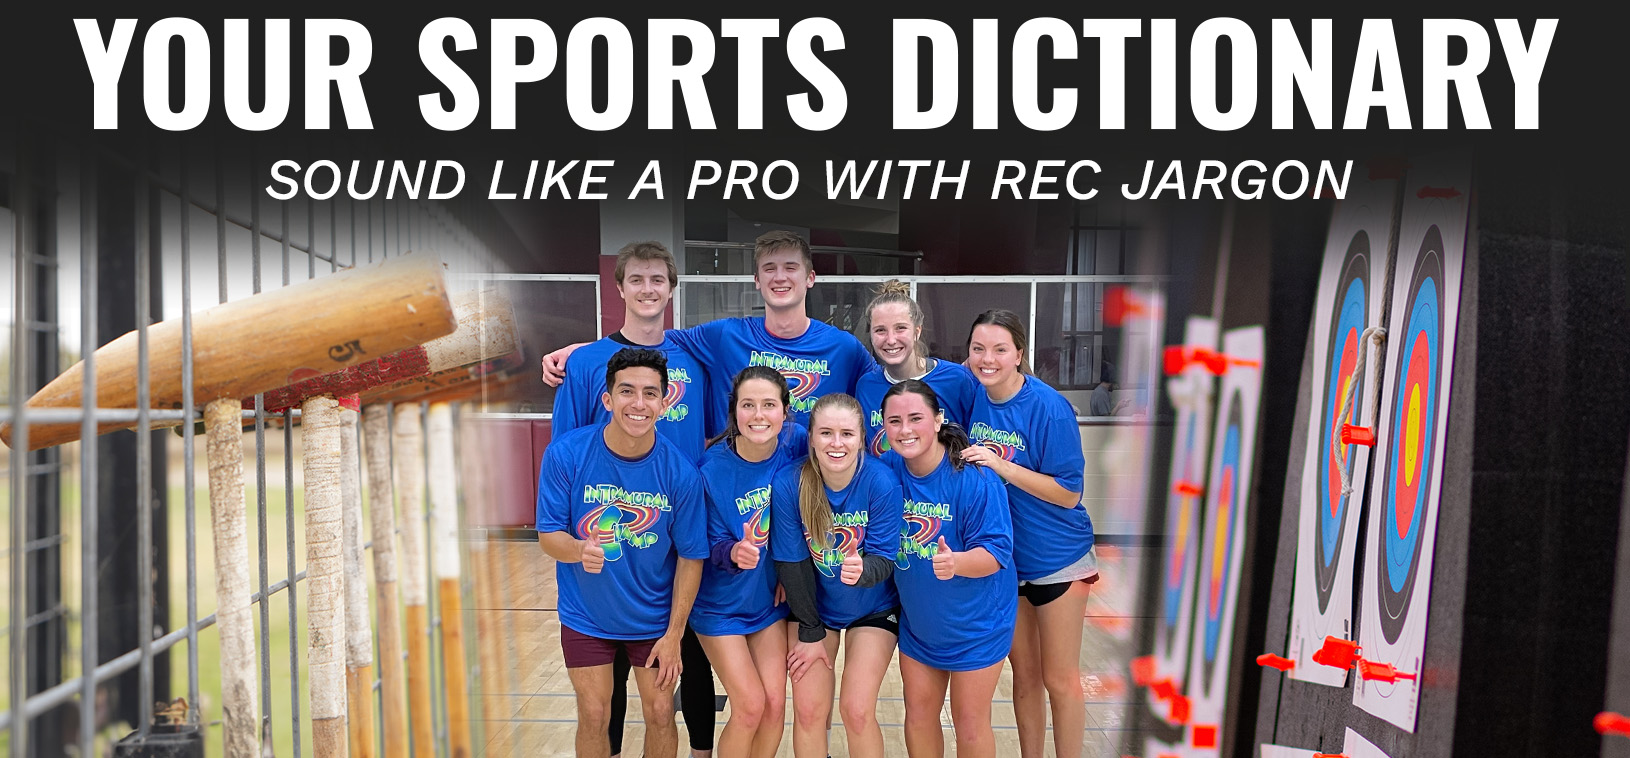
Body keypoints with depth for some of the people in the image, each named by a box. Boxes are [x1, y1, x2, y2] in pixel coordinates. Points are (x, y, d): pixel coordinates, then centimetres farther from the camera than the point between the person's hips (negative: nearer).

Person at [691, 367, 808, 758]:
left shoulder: (795, 443, -15)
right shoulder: (714, 468, -24)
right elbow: (713, 547, -15)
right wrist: (734, 553, -37)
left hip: (770, 598, 3)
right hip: (722, 604, -3)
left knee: (774, 705, 3)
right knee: (750, 708, -4)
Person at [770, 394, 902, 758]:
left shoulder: (881, 482, -24)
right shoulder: (788, 484, -22)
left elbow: (884, 559, -20)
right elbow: (792, 563, -13)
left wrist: (862, 570, -44)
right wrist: (810, 632, -8)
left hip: (872, 609, -1)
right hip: (813, 606, 1)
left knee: (857, 711, -6)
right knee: (808, 709, 0)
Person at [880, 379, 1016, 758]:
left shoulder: (974, 477, -25)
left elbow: (996, 552, -24)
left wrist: (956, 562, -44)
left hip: (975, 622, -4)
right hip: (917, 620, 4)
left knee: (969, 724, 8)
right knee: (918, 714, 16)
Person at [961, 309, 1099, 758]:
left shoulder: (1049, 407, -20)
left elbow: (1068, 494, -19)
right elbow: (955, 461, 12)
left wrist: (1002, 466, -27)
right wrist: (965, 459, -9)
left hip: (1057, 559, -4)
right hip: (1002, 558, 5)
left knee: (1060, 679, 7)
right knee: (1024, 675, 17)